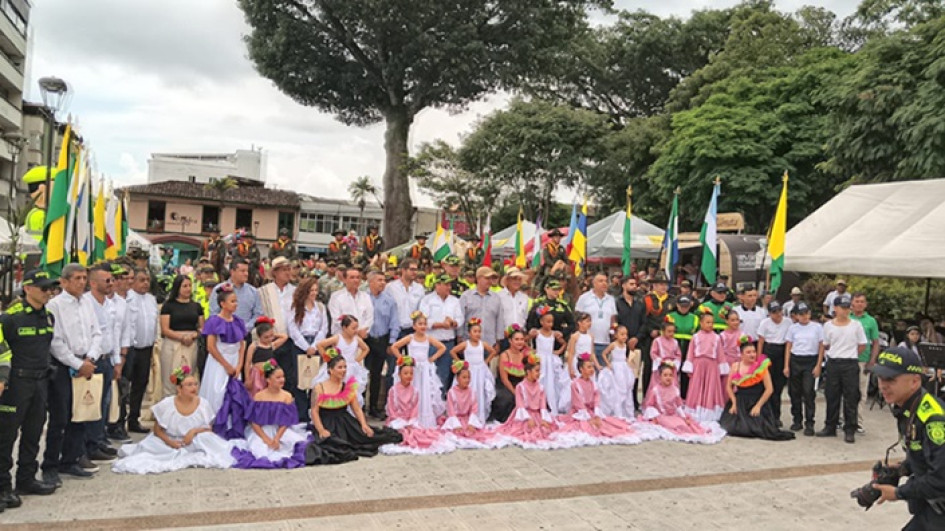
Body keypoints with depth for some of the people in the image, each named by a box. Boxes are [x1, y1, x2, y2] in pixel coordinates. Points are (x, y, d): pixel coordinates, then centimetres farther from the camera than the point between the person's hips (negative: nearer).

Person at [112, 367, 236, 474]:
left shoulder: (203, 404, -9)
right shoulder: (166, 405, -10)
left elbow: (208, 429, -4)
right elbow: (157, 430, -2)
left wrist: (195, 431, -24)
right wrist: (170, 442, -20)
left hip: (193, 443, 1)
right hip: (169, 442, -1)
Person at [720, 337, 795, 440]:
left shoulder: (761, 367, -5)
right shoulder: (735, 366, 5)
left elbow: (769, 389, -8)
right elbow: (729, 387, 9)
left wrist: (758, 406, -11)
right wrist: (734, 402, -4)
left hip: (756, 404, -2)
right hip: (739, 404, 2)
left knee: (757, 427, -20)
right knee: (732, 427, -15)